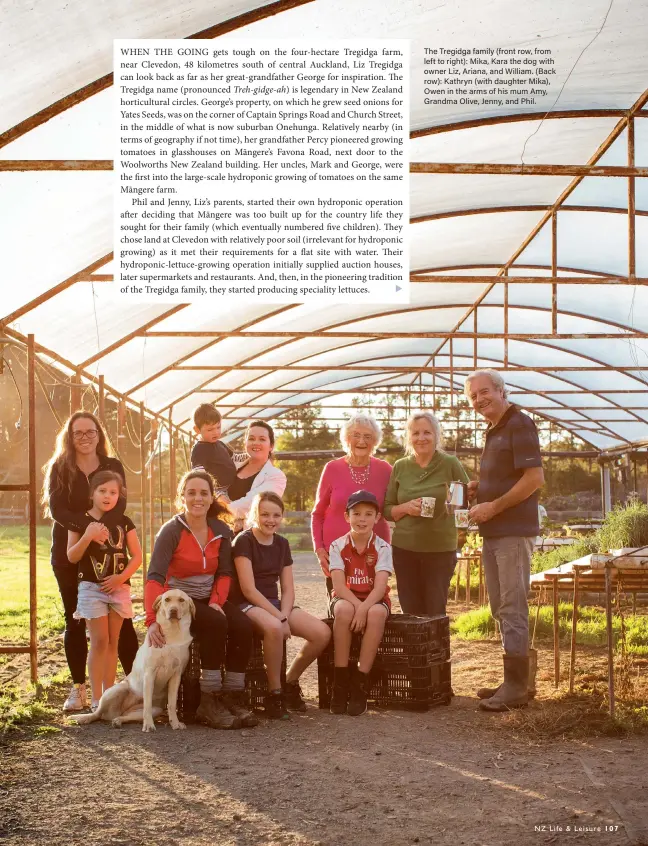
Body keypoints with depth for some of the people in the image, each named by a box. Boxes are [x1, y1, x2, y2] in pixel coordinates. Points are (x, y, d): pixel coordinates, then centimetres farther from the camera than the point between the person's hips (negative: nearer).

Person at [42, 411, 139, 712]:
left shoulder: (113, 467, 5)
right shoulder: (59, 468, 2)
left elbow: (118, 507, -6)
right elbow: (56, 509, -11)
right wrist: (90, 526, -27)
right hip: (69, 554, 0)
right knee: (75, 620, 4)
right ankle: (78, 687, 10)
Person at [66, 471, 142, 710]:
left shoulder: (124, 522, 3)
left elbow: (137, 555, 3)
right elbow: (72, 557, -5)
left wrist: (122, 576, -12)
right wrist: (88, 536, -20)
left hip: (119, 587, 3)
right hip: (91, 587, -2)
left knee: (112, 642, 8)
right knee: (99, 640, -7)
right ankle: (96, 698, -2)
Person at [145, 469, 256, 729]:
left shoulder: (221, 531, 2)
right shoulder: (171, 531, -14)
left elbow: (224, 573, 5)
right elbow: (155, 578, -23)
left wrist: (216, 601, -16)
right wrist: (152, 620, -36)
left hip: (209, 599, 5)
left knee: (243, 626, -23)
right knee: (216, 624, -32)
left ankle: (233, 697, -13)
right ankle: (209, 703, -25)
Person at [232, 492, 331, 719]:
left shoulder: (281, 544, 11)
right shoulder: (244, 541, -8)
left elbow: (288, 589, 8)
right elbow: (248, 589, -15)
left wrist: (284, 616, -11)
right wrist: (278, 617, -20)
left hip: (275, 604, 7)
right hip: (247, 605, -6)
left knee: (322, 633, -15)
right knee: (273, 627, -40)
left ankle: (290, 682, 7)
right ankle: (274, 693, -21)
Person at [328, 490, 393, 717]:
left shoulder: (382, 547, -6)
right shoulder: (338, 546, -5)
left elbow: (380, 586, -17)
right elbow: (339, 585, -13)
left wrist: (364, 608, -33)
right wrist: (357, 606, -29)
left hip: (374, 600, 0)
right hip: (346, 599, 0)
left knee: (377, 612, -36)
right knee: (343, 610, -36)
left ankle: (360, 685, -29)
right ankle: (340, 683, -29)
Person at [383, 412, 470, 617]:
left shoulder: (450, 464, -1)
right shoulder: (400, 467, 7)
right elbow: (387, 510, 10)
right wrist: (406, 508, -10)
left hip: (441, 548, -2)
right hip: (404, 548, 2)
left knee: (435, 613, 1)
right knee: (410, 612, 5)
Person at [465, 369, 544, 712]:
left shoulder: (519, 424, -10)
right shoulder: (493, 431, 17)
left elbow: (534, 478, -18)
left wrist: (493, 506, -18)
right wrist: (476, 489, 9)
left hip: (514, 532, -9)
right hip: (493, 532, 9)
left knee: (513, 607, -7)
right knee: (501, 609, 12)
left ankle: (516, 686, -3)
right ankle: (515, 680, 20)